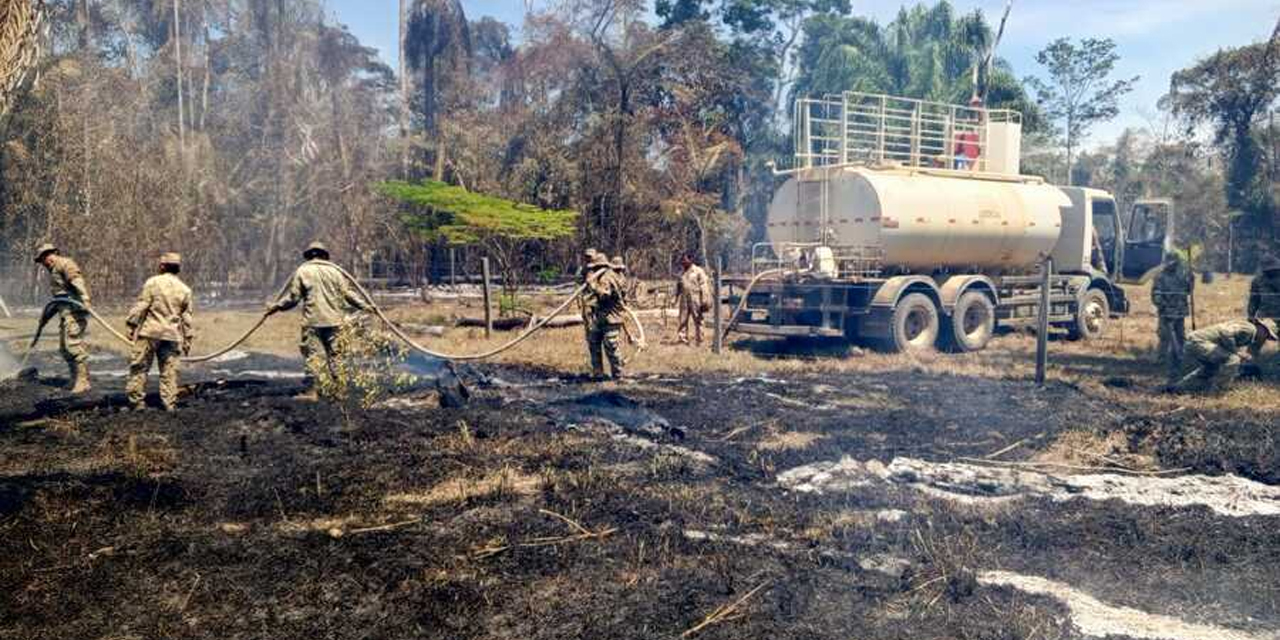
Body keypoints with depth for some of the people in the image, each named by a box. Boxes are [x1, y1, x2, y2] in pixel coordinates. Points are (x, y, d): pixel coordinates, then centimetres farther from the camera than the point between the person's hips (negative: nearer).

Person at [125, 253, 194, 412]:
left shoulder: (153, 282, -3)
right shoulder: (185, 289, 8)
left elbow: (140, 306, -5)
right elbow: (187, 318, 11)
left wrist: (132, 325, 3)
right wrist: (187, 340, 17)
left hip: (149, 332, -3)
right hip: (172, 334, 3)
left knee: (139, 367, 6)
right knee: (169, 371, 7)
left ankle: (137, 401, 6)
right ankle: (170, 403, 7)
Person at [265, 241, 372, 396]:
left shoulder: (302, 271, 3)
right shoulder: (335, 270, 8)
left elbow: (292, 296, 2)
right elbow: (348, 292, 6)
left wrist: (275, 306, 14)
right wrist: (364, 305, 15)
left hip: (312, 321, -2)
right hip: (334, 320, 2)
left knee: (313, 354, 0)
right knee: (335, 354, 8)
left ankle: (312, 390, -4)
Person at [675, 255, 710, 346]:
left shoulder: (698, 271, -3)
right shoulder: (682, 273, 14)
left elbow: (703, 287, -7)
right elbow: (678, 286, 23)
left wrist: (704, 300, -12)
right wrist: (676, 297, 20)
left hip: (695, 300, -5)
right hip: (684, 300, 5)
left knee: (697, 320, 1)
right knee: (683, 320, 1)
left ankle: (699, 339, 7)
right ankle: (682, 338, 3)